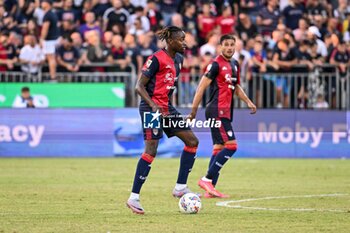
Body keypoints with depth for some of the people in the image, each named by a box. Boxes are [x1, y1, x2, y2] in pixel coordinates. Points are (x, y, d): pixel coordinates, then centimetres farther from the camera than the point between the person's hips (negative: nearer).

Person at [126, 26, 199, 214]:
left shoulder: (178, 59, 11)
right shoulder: (157, 59, -15)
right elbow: (139, 86, -16)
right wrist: (153, 105, -28)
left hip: (166, 108, 9)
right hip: (151, 108, -9)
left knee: (192, 141, 5)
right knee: (151, 151, -13)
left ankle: (180, 187, 9)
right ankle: (134, 198, -9)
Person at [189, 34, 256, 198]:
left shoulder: (235, 65, 15)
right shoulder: (216, 64, -11)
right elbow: (202, 87, -13)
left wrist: (248, 102, 14)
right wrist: (193, 110, -18)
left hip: (225, 113, 9)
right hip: (217, 111, -9)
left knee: (219, 148, 8)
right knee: (231, 145, -16)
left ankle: (210, 190, 9)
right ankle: (207, 179, -13)